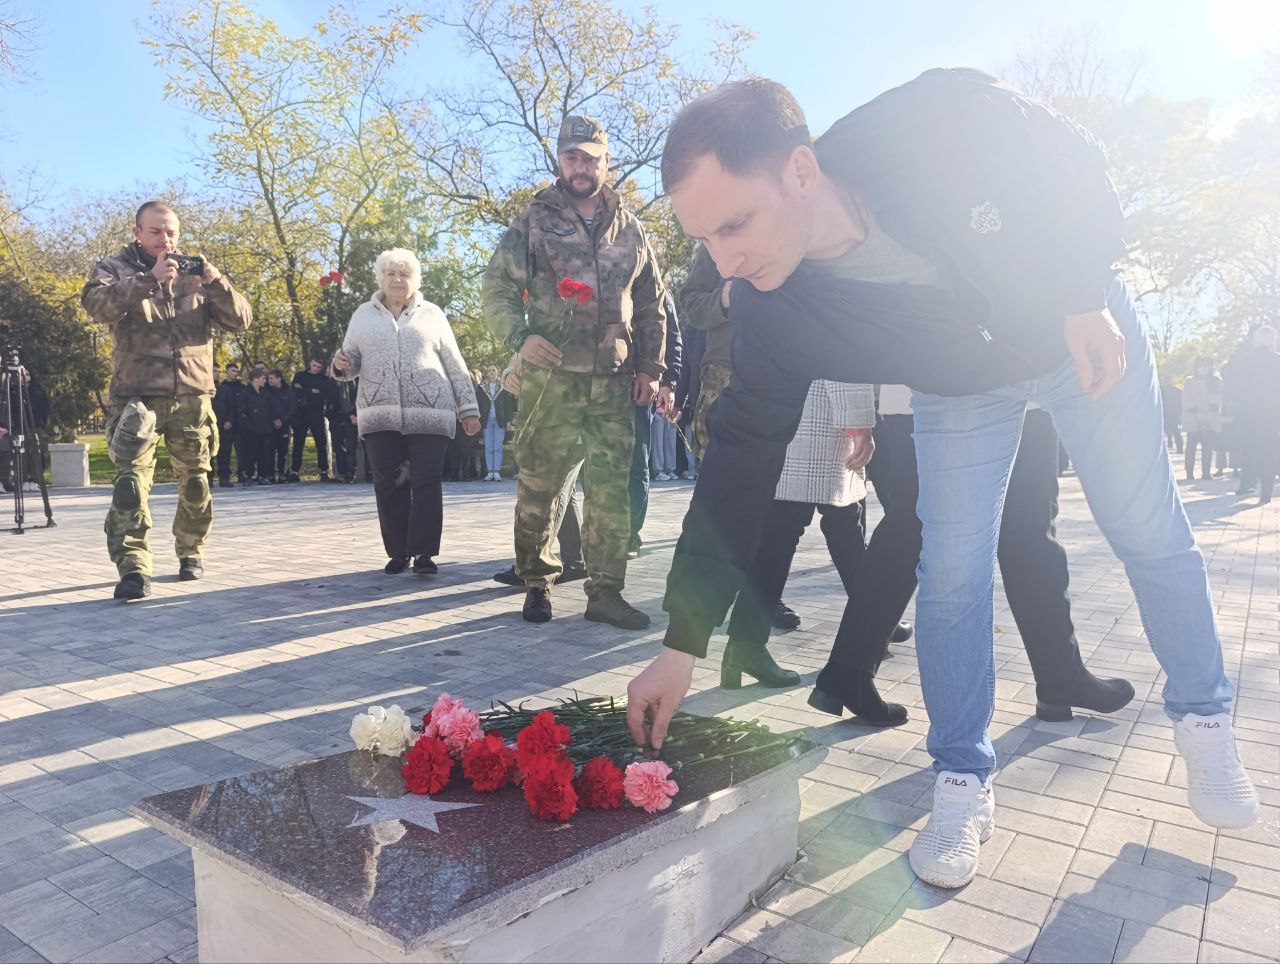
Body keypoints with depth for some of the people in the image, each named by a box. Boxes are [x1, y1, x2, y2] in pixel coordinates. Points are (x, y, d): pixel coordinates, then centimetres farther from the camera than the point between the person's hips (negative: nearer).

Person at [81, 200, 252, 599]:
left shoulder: (195, 274, 12)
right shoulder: (115, 269, 6)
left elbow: (241, 320, 2)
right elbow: (97, 304, -16)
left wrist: (216, 282, -15)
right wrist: (150, 279, -27)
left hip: (193, 397, 3)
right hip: (138, 396, -2)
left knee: (195, 483, 10)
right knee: (131, 480, -16)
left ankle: (190, 554, 27)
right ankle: (133, 568, -17)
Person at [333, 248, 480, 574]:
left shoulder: (432, 314, 11)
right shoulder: (363, 315, 15)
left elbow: (454, 365, 9)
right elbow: (353, 361, 17)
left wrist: (468, 408, 4)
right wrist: (343, 364, -8)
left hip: (429, 413, -2)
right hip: (380, 415, 2)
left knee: (426, 483, -5)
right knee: (389, 486, 2)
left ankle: (423, 553, -1)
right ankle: (398, 552, 11)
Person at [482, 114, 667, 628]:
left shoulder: (630, 228, 14)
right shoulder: (533, 222, 6)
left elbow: (650, 304, 17)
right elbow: (496, 287, 3)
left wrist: (650, 366, 10)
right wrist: (520, 336, -13)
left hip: (615, 382, 2)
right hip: (550, 378, -2)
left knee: (611, 490, 1)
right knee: (538, 485, 2)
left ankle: (605, 591, 10)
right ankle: (537, 584, 16)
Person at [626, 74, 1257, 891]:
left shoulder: (942, 121, -36)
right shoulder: (768, 312, -29)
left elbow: (1076, 163, -16)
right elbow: (742, 460, -25)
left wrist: (1085, 296, -23)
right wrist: (682, 645, -26)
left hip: (1085, 327, 0)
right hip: (959, 388, 1)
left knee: (1152, 537, 7)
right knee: (952, 574, -7)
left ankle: (1205, 722, 32)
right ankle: (963, 788, 10)